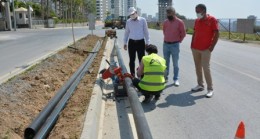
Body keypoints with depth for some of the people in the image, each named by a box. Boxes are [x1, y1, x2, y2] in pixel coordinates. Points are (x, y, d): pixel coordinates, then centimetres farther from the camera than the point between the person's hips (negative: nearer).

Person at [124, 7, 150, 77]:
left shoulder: (143, 20, -1)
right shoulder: (128, 21, 7)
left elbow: (146, 32, 2)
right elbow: (126, 32, 14)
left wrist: (147, 42, 0)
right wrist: (125, 43, 13)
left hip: (141, 42, -2)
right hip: (131, 42, 2)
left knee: (141, 60, 1)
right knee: (132, 60, 7)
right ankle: (132, 76, 18)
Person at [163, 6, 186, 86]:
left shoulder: (179, 22, -8)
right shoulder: (165, 22, 4)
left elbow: (183, 33, -2)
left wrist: (178, 41, 4)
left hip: (175, 45, -4)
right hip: (165, 44, 4)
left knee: (175, 63, 3)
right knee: (166, 62, 12)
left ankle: (176, 79, 10)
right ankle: (165, 77, 23)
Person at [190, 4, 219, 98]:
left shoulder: (212, 20, -7)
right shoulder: (197, 21, 11)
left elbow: (216, 34, -9)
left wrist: (212, 46, -13)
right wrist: (192, 44, 9)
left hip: (206, 49, -6)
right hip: (195, 48, 6)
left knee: (206, 68, -6)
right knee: (198, 67, 9)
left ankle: (210, 89, 3)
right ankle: (200, 85, 21)